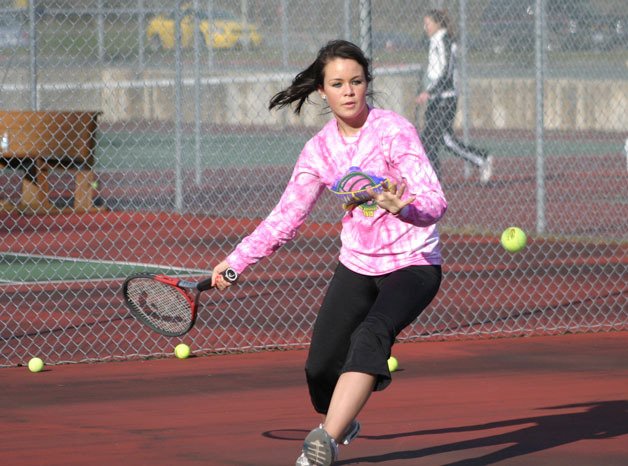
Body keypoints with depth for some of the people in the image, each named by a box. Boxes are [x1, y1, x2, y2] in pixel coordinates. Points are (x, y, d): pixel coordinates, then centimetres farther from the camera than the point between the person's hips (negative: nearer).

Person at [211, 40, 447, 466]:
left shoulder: (394, 131, -16)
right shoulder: (319, 149, 0)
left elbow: (435, 203, -23)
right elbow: (286, 217, 10)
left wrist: (401, 206, -44)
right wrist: (238, 260, 5)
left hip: (412, 264, -5)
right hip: (356, 265, 5)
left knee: (370, 336, -33)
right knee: (320, 369, -1)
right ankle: (342, 424, 34)